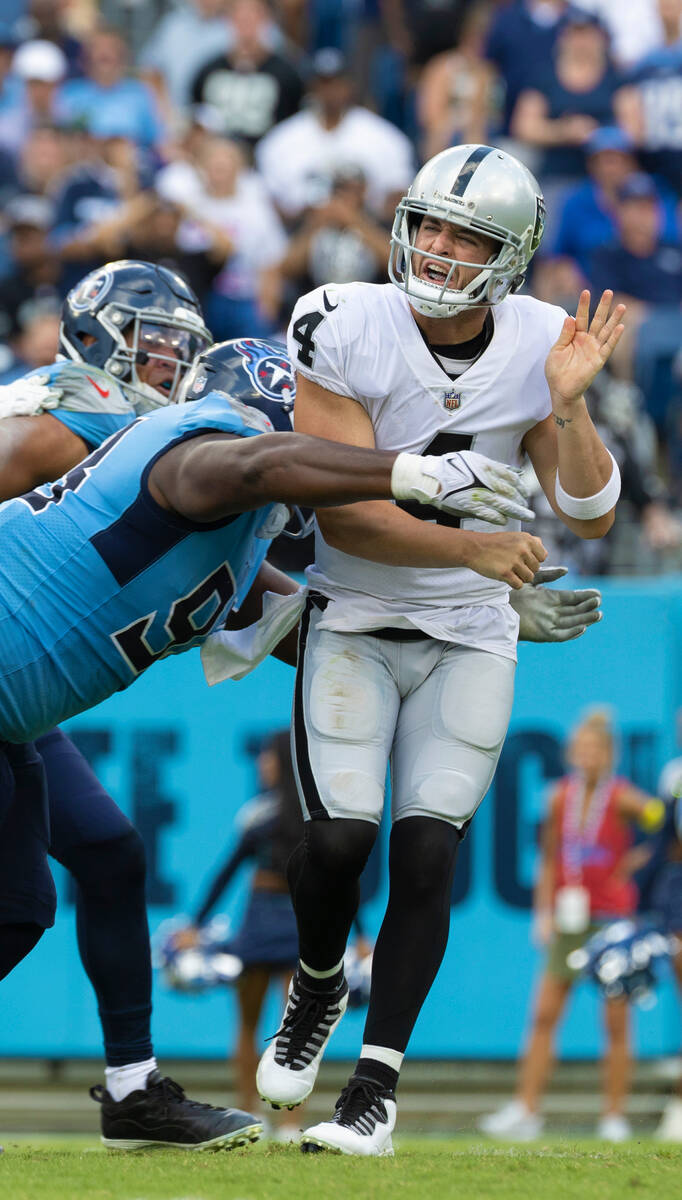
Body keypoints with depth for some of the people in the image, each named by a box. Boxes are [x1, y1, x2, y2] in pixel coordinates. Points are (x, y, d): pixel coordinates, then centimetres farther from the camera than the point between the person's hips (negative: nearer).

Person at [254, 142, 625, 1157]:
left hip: (469, 638, 2)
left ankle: (375, 1086, 1)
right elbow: (346, 514, -19)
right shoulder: (350, 332, -17)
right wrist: (478, 550, -23)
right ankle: (319, 986, 21)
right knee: (338, 840, -13)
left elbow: (590, 514, -5)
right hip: (354, 624, -2)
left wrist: (569, 405, -21)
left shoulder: (535, 346, -7)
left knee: (427, 856, -7)